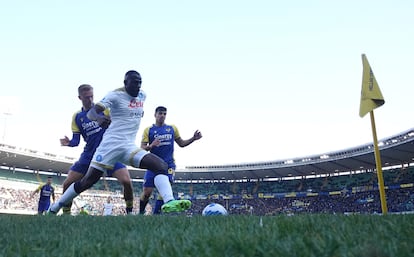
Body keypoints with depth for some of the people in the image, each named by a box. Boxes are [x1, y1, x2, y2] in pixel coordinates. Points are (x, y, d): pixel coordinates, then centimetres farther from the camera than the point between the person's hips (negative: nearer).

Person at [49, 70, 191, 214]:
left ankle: (169, 203, -30)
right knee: (88, 181, -2)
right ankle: (54, 208, 18)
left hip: (129, 147, 6)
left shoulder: (142, 96, 13)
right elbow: (91, 113, -17)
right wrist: (98, 117, -37)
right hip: (112, 143, -5)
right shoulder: (115, 95, -6)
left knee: (161, 166, -14)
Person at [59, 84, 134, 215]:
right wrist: (69, 143, -18)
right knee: (67, 183, 0)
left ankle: (129, 211, 3)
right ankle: (66, 213, 20)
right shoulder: (77, 117, 6)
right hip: (88, 154, 3)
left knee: (126, 181, -20)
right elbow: (76, 141, 5)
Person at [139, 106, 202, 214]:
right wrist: (151, 146, -23)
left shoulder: (172, 128, 11)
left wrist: (193, 138, 1)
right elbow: (142, 148, -1)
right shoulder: (148, 130, 3)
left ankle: (156, 214, -3)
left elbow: (181, 143, 16)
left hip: (168, 164, 1)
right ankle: (141, 212, 20)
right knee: (147, 192, -3)